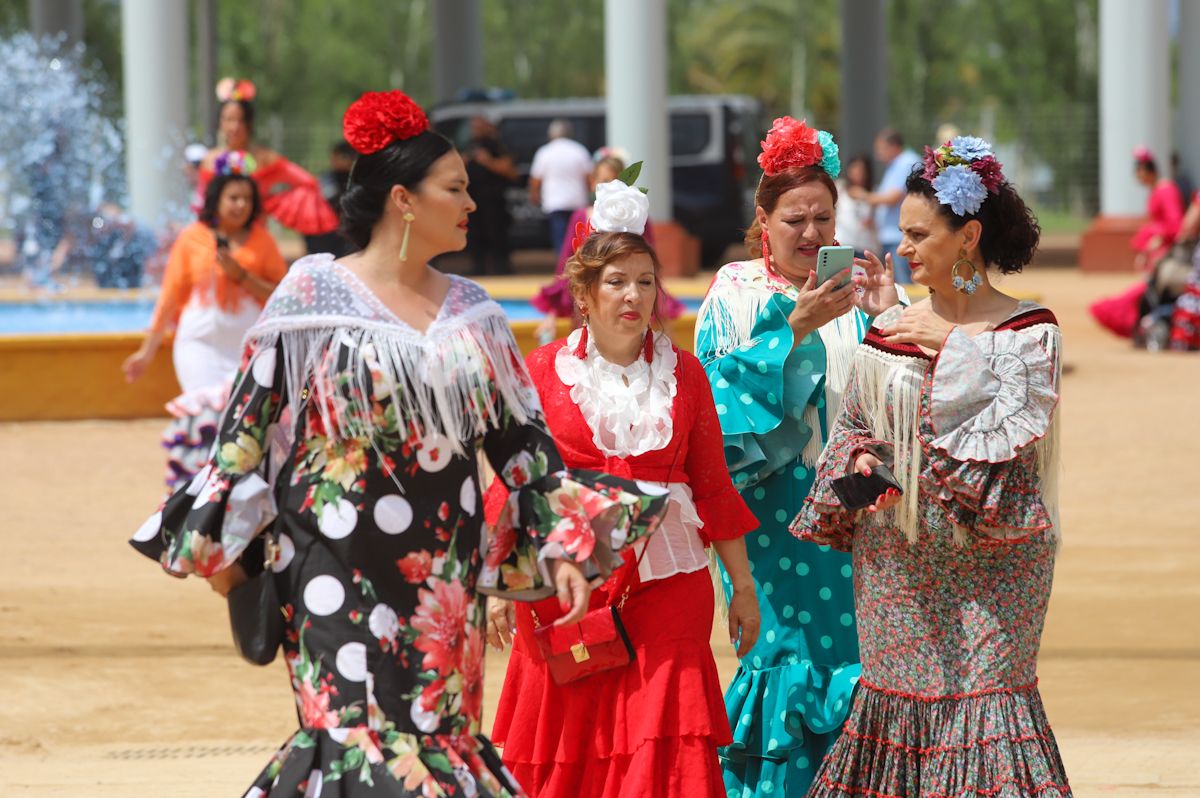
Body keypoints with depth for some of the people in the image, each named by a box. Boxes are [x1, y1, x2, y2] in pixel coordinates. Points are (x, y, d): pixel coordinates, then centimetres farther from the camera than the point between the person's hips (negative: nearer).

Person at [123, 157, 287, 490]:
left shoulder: (261, 241, 5)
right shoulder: (193, 238, 2)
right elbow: (170, 297, 7)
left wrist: (242, 276, -12)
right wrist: (147, 350, 8)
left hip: (248, 347, 1)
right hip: (200, 345, -1)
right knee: (208, 415, -13)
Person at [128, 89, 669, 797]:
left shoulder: (471, 311, 9)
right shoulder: (316, 294, -4)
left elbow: (520, 436, 11)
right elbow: (249, 425, -2)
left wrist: (562, 543, 3)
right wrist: (219, 547, -2)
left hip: (444, 572, 5)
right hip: (343, 570, -5)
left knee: (438, 732, 5)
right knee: (363, 741, -12)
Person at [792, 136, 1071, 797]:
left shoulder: (1029, 331, -3)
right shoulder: (890, 332, 7)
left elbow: (1016, 424, -16)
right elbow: (852, 427, 14)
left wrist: (952, 347, -16)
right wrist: (860, 462, -7)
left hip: (992, 561, -4)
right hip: (898, 562, 4)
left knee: (987, 689, -9)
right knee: (898, 691, 4)